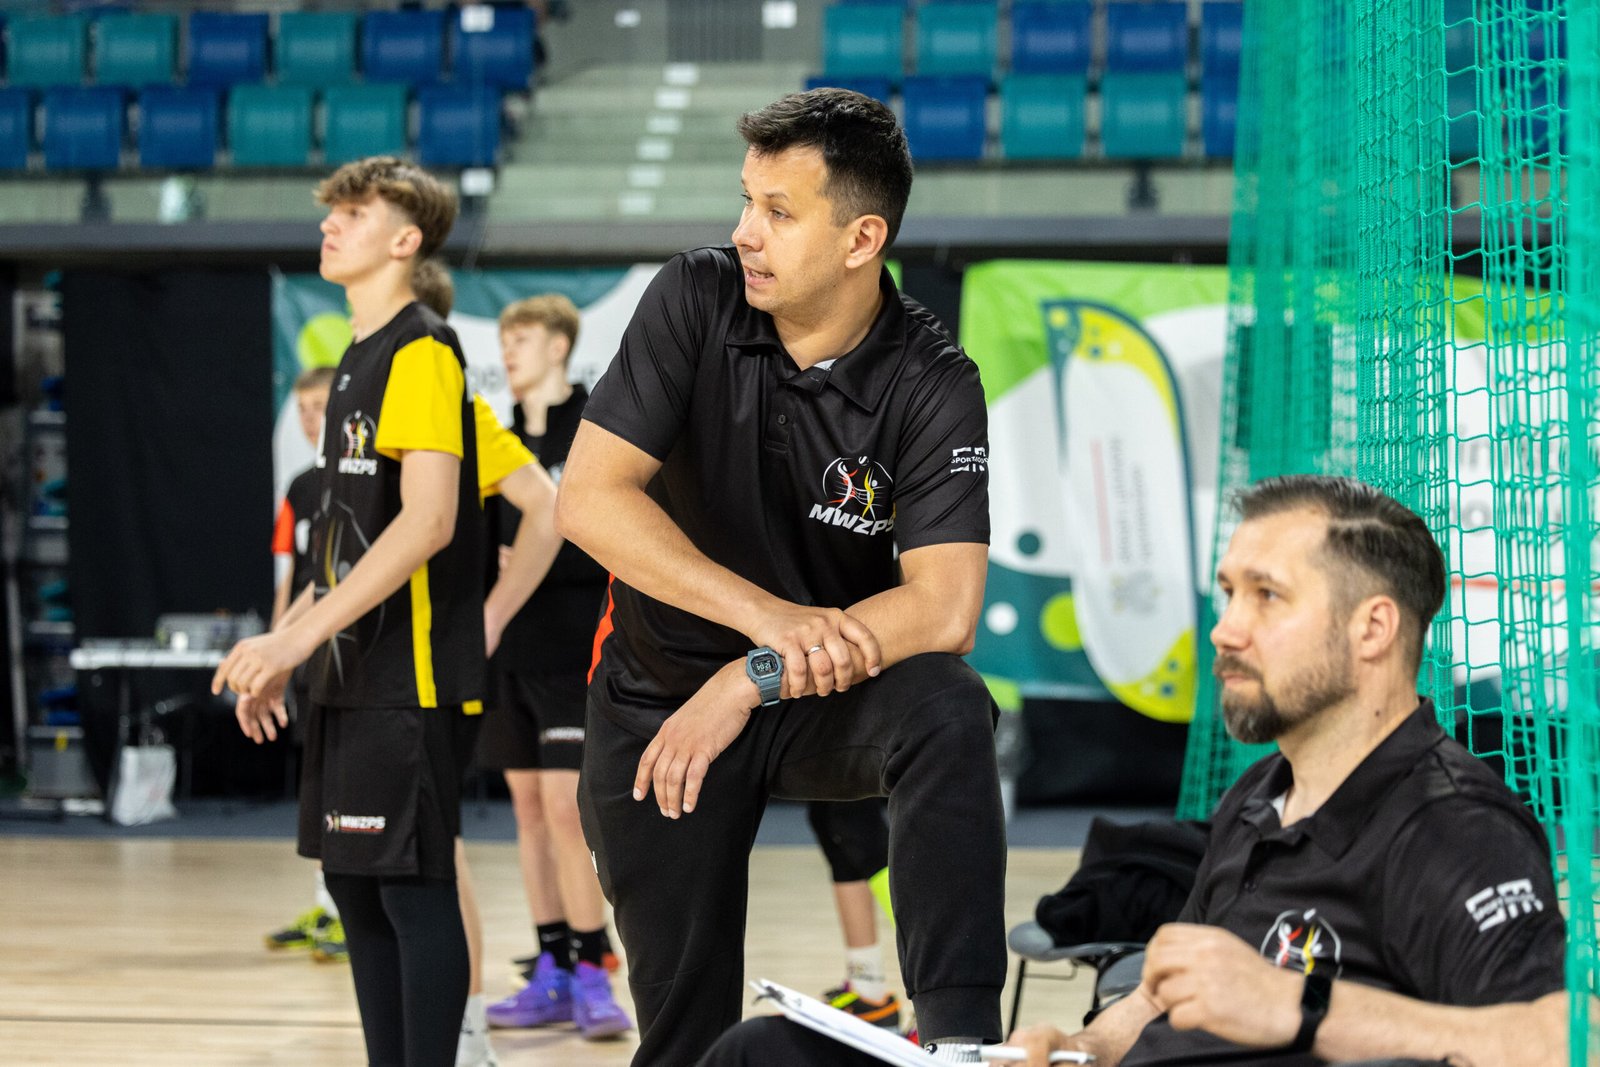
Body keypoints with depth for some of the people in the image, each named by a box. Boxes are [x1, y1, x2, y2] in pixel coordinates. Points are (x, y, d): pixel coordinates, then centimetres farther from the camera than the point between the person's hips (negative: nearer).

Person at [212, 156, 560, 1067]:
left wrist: (299, 638, -22)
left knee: (415, 887, -8)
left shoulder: (422, 351, -10)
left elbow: (427, 521, -21)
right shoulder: (362, 360, 18)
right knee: (357, 886, 11)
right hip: (358, 678, 9)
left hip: (414, 679, -9)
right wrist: (285, 647, 16)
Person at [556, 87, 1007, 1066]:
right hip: (664, 684, 1)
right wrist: (770, 616, -29)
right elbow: (590, 498, -20)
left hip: (833, 698, -1)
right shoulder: (695, 302, -12)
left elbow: (945, 608, -26)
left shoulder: (933, 386, -16)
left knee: (947, 710, -34)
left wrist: (757, 679, -33)